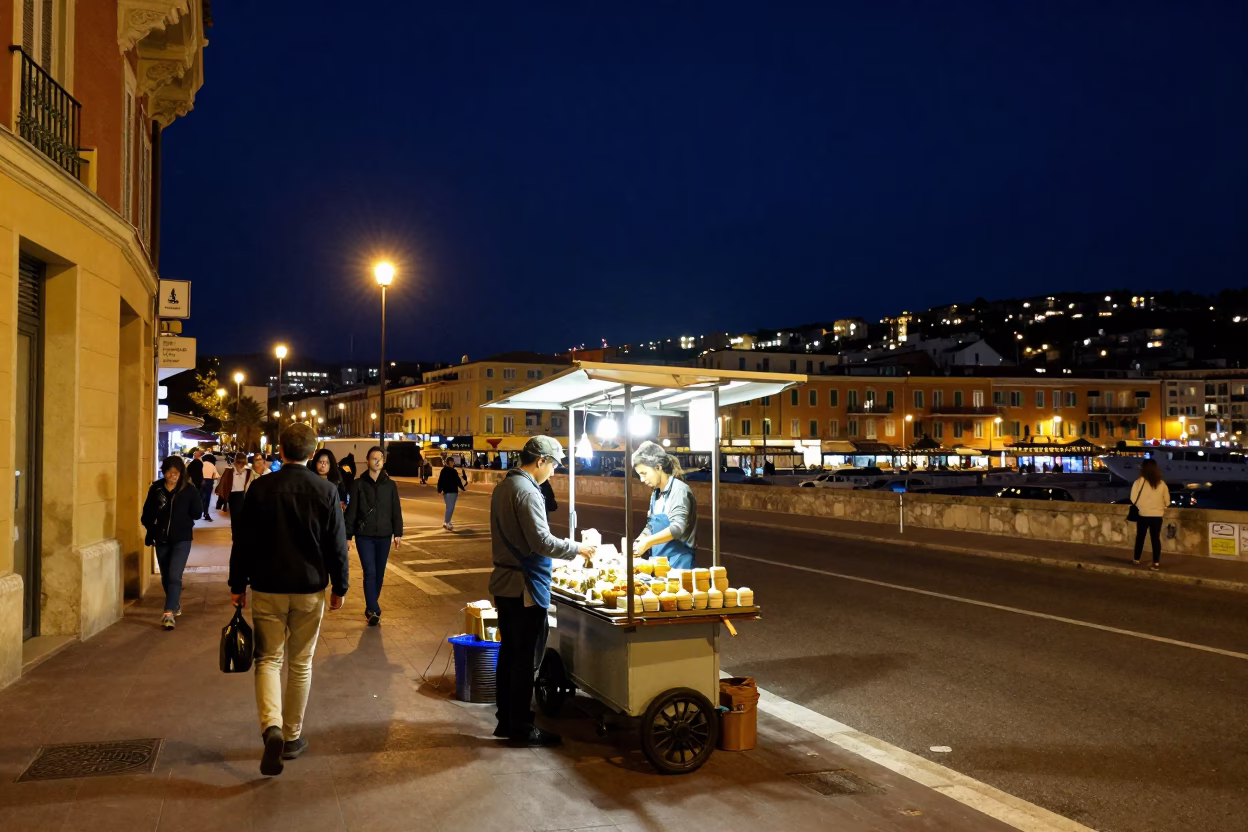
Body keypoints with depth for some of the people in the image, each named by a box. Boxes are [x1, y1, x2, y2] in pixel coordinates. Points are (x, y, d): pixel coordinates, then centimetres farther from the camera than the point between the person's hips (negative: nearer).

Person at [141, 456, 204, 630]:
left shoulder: (189, 489, -8)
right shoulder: (156, 488, -2)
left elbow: (198, 514, -6)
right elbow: (147, 512, 4)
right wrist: (150, 531, -4)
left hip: (182, 539, -4)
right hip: (161, 539, 4)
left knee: (174, 576, -13)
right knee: (165, 577, 17)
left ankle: (169, 613, -12)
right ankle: (176, 605, 39)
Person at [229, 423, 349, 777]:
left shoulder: (261, 488, -8)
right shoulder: (326, 491, -6)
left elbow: (244, 541, -4)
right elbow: (337, 545, -2)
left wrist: (237, 584, 7)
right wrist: (340, 586, 9)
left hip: (267, 588, -1)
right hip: (310, 588, 1)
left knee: (268, 659, 8)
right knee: (300, 663, 13)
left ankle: (272, 728, -14)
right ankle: (292, 737, 22)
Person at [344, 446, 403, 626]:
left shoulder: (390, 485, 5)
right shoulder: (358, 484, -2)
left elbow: (396, 511, 7)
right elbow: (351, 511, -2)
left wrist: (398, 533, 2)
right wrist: (347, 535, -5)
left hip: (384, 536, 3)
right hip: (364, 535, -3)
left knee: (380, 573, 9)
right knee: (370, 572, -10)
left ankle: (371, 607, 24)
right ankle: (373, 610, -9)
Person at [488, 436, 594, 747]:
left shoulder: (503, 487, 12)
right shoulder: (527, 491, -19)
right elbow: (541, 541, -24)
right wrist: (576, 548, -11)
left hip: (504, 583, 10)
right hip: (525, 587, -10)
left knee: (508, 652, 16)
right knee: (525, 659, -1)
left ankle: (506, 719, 25)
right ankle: (521, 729, 8)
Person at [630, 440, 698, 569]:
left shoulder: (679, 490, -13)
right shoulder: (656, 494, 12)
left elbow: (677, 527, -23)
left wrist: (647, 542, -25)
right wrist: (637, 544, 2)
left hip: (678, 563, -8)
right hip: (659, 562, 8)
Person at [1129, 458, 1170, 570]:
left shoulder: (1139, 482, -13)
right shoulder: (1161, 483, -3)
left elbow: (1133, 499, -10)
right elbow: (1167, 500, 4)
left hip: (1143, 514, -2)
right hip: (1157, 515, 2)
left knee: (1140, 537, 13)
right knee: (1156, 538, 6)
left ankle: (1136, 559, 23)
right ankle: (1156, 563, 4)